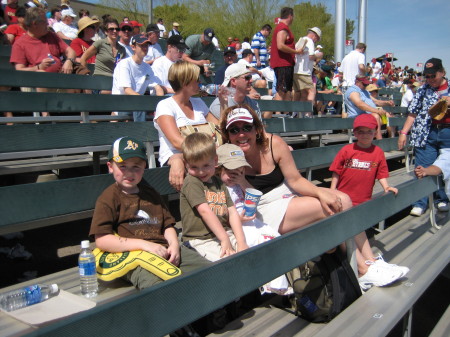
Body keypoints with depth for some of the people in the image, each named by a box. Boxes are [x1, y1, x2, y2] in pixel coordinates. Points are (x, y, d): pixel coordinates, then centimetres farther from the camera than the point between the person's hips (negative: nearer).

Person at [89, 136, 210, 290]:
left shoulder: (150, 193, 26)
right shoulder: (108, 198, 4)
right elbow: (101, 240, -7)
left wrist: (174, 244, 1)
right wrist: (144, 244, -14)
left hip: (163, 249, 7)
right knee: (156, 285, -39)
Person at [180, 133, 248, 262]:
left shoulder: (219, 183, 16)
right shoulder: (191, 182, -6)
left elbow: (232, 212, 8)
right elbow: (205, 211, -16)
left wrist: (241, 242, -3)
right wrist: (224, 239, -21)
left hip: (225, 234, 7)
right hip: (201, 240, -7)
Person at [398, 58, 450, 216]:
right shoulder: (423, 90, 9)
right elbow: (413, 113, 6)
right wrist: (403, 132, -1)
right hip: (426, 133, 0)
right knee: (423, 169, -5)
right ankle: (420, 203, 1)